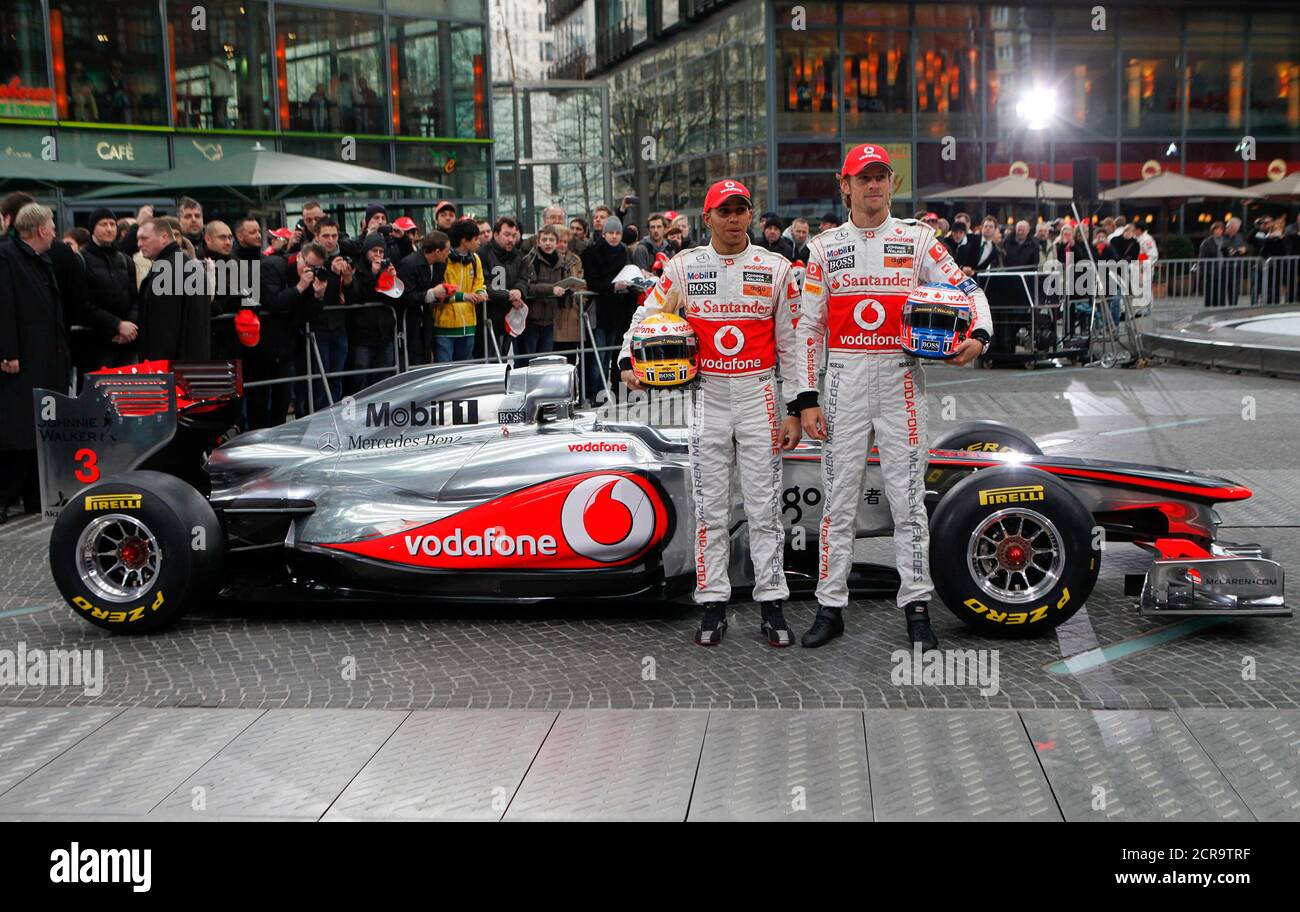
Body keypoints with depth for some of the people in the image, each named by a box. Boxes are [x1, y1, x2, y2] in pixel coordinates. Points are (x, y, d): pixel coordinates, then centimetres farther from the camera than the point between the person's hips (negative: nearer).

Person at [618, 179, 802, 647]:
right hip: (707, 397, 1)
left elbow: (792, 344, 4)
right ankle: (713, 605, 12)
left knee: (764, 507, 2)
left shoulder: (776, 268, 3)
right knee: (710, 508, 4)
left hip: (759, 396, 0)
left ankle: (771, 605, 11)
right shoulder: (684, 267, 4)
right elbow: (645, 315, 11)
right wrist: (629, 363, -7)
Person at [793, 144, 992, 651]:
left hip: (900, 378, -1)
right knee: (839, 496, 4)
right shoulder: (826, 247, 8)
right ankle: (830, 607, 13)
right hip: (845, 380, 1)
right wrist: (806, 399, -2)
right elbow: (809, 327, 6)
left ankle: (916, 608, 9)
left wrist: (979, 334, -18)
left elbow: (967, 289, 4)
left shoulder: (917, 240, 6)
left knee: (908, 497, 1)